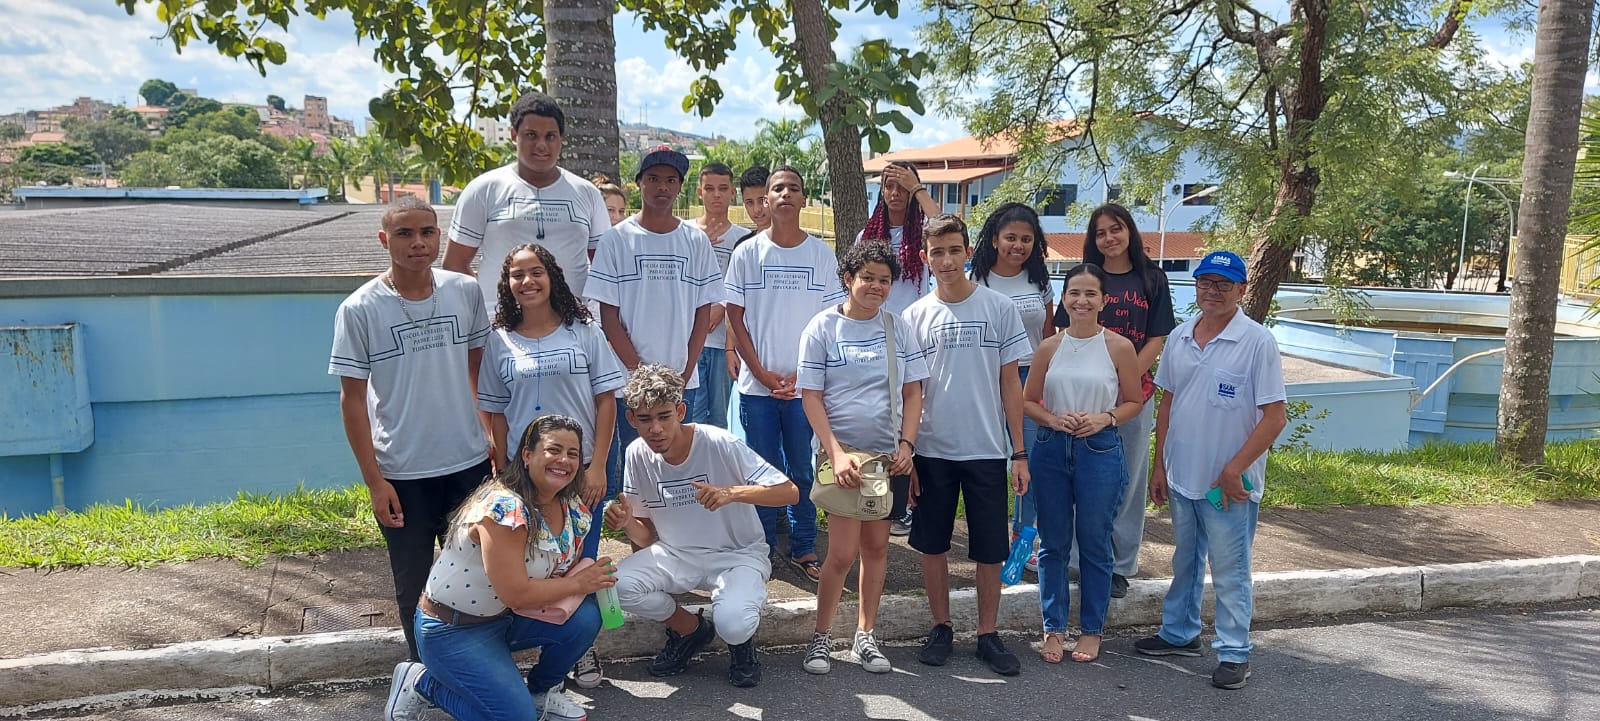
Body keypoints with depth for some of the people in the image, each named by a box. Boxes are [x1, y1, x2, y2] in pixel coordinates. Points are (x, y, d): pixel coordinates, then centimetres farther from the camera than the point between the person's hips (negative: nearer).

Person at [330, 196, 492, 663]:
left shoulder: (466, 292, -3)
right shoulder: (359, 309, -9)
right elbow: (352, 398, -6)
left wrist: (493, 436, 7)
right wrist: (374, 481, -8)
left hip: (469, 463, 2)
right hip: (402, 475, -2)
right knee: (414, 585, 12)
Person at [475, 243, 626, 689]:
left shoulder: (584, 331, -1)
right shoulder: (499, 341, 2)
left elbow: (606, 402, -2)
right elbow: (496, 414, 6)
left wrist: (597, 467, -8)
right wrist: (502, 476, 2)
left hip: (583, 468, -1)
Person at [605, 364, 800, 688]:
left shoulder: (719, 444, -21)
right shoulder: (637, 454, -7)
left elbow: (790, 492, -22)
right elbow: (647, 537, 2)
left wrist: (732, 493, -37)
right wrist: (627, 524, -22)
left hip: (737, 554, -4)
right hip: (676, 554, 5)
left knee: (731, 624, -33)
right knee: (617, 585, -23)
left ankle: (742, 639, 8)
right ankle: (690, 629, 6)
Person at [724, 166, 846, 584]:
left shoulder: (822, 255, 2)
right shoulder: (747, 253, 1)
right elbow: (736, 318, 2)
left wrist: (801, 374, -6)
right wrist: (764, 374, -6)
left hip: (804, 384, 0)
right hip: (757, 385, 0)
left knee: (802, 470, 7)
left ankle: (803, 550, 19)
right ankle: (762, 547, 21)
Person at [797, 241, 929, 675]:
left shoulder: (898, 328, 7)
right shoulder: (822, 328, -4)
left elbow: (913, 392, 8)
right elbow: (810, 396, -6)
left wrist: (906, 444, -5)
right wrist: (835, 453, -15)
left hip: (890, 454, 4)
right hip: (843, 452, -4)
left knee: (876, 545, 10)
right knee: (843, 552, -7)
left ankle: (865, 635, 23)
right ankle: (821, 636, 11)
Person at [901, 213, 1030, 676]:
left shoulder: (999, 309, -1)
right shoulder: (914, 317, 2)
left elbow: (1010, 384, 2)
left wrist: (1019, 453, -1)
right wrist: (904, 454, 2)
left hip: (987, 450, -1)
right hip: (932, 451, 1)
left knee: (990, 551, 6)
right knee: (932, 545, 9)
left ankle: (987, 635, 21)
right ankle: (941, 627, 26)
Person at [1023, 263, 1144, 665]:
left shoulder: (1119, 348, -2)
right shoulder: (1049, 348, 3)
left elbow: (1133, 402, 4)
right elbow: (1028, 401, 8)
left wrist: (1104, 418, -14)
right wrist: (1053, 419, -10)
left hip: (1099, 451, -2)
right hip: (1051, 451, 2)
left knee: (1094, 544, 8)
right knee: (1053, 544, 9)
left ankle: (1092, 630, 24)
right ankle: (1054, 628, 22)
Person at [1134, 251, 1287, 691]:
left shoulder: (1257, 342, -12)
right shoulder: (1180, 337, 5)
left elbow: (1275, 416, -14)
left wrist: (1234, 469, -18)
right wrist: (1159, 464, 8)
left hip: (1229, 485, -6)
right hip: (1181, 477, 6)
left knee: (1230, 572, 6)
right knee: (1184, 562, 20)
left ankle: (1234, 654, 19)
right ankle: (1179, 634, 35)